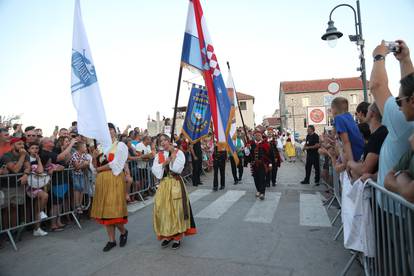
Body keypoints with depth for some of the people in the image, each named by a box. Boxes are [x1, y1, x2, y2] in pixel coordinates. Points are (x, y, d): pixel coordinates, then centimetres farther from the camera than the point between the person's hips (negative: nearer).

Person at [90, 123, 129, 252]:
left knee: (114, 209, -7)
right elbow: (95, 166, 12)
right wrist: (95, 157, -7)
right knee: (105, 210, 7)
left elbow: (115, 164, -12)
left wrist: (100, 168, -4)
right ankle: (112, 240, 19)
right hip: (102, 181, 6)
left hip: (115, 180, -5)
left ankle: (123, 231, 22)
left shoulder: (120, 146, -3)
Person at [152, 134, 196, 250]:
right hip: (163, 185, 3)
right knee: (163, 210, 4)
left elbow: (177, 169, -14)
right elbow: (155, 171, -3)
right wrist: (164, 163, -14)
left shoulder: (179, 153, -2)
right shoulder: (158, 155, 8)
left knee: (176, 209, -2)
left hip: (176, 184, -3)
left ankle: (177, 237, 10)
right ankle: (166, 235, 21)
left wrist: (173, 155, -13)